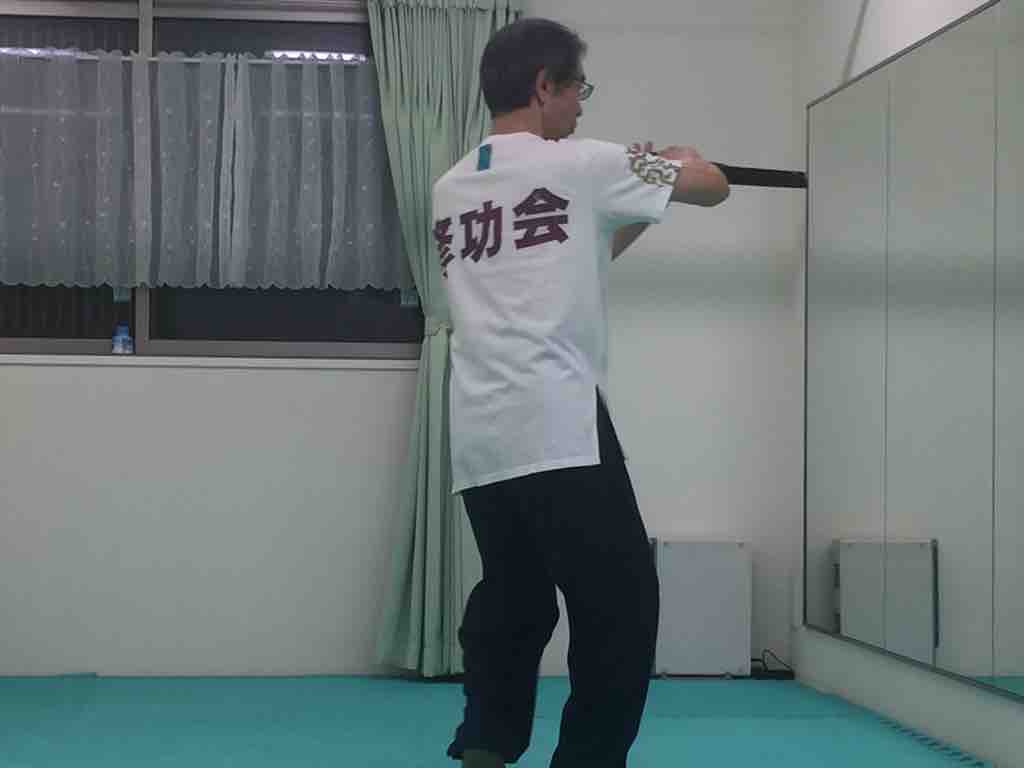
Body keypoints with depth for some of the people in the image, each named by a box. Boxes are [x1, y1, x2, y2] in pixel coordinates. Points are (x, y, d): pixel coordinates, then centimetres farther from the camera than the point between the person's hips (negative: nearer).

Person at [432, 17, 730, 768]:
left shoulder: (450, 190, 18)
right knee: (619, 606, -1)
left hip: (479, 438, 7)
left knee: (512, 601, 18)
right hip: (559, 427, -7)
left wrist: (639, 209, 29)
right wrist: (677, 157, 30)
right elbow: (714, 185, 9)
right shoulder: (582, 164, -2)